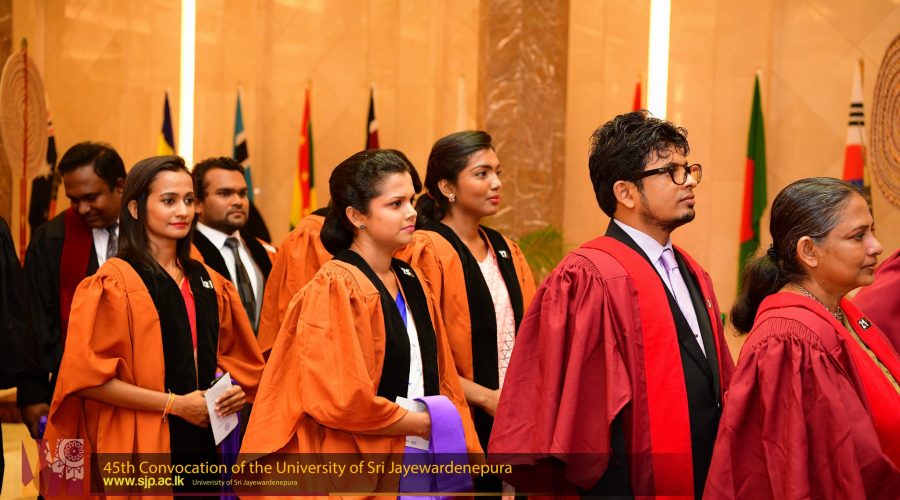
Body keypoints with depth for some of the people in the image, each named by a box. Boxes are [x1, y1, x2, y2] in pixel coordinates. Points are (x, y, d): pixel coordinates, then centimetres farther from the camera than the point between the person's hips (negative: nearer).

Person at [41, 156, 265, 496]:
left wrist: (234, 391, -2)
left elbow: (232, 357, 21)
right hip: (141, 447, -6)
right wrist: (174, 404, -16)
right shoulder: (113, 283, -8)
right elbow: (88, 376, -14)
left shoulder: (208, 283, 11)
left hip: (204, 444, 6)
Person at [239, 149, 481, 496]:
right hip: (352, 469, -7)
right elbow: (341, 400, -19)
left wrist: (458, 440, -1)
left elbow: (441, 379, 13)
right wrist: (421, 424, -10)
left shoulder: (412, 285, 10)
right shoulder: (334, 289, -14)